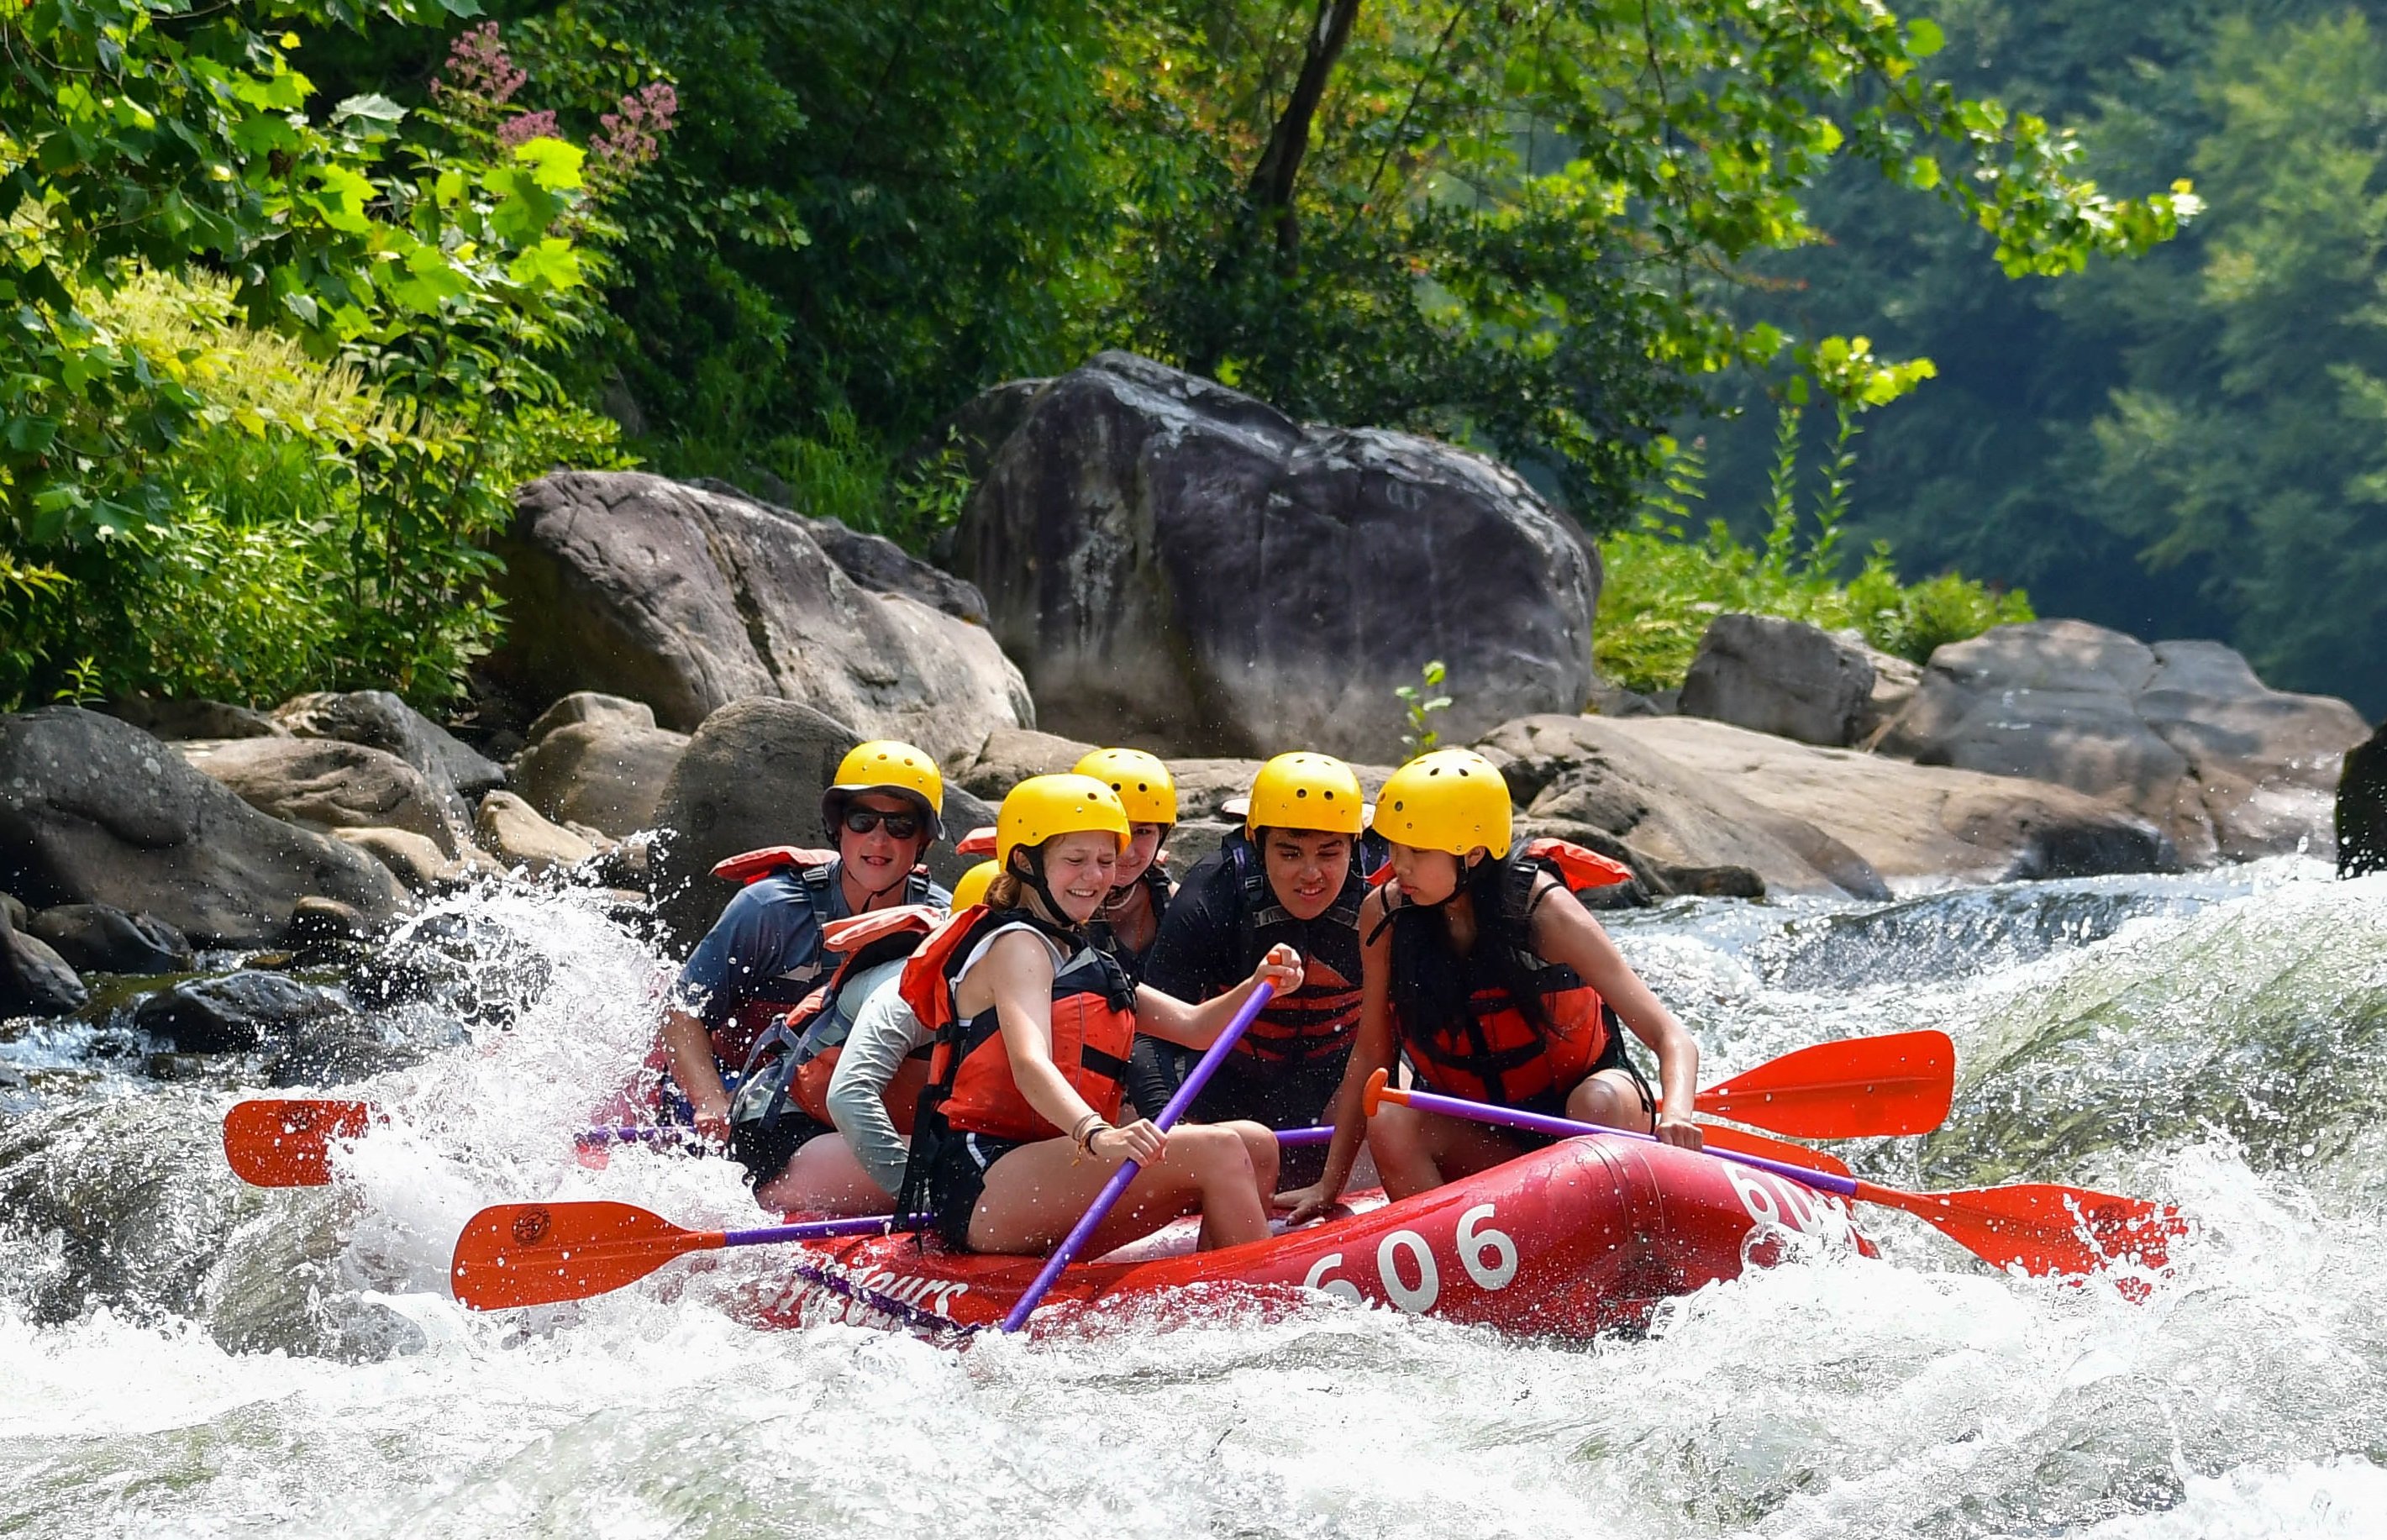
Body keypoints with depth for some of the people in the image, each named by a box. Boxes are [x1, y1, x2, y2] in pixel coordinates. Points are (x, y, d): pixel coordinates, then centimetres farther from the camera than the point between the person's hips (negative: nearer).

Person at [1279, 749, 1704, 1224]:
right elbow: (1371, 1053, 1)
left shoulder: (1542, 910, -19)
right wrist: (1330, 1184, -2)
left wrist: (1676, 1113, -43)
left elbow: (1672, 1039, -22)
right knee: (1390, 1124, -26)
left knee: (1600, 1101, -34)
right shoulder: (1385, 914, -10)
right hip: (1481, 1140, 2)